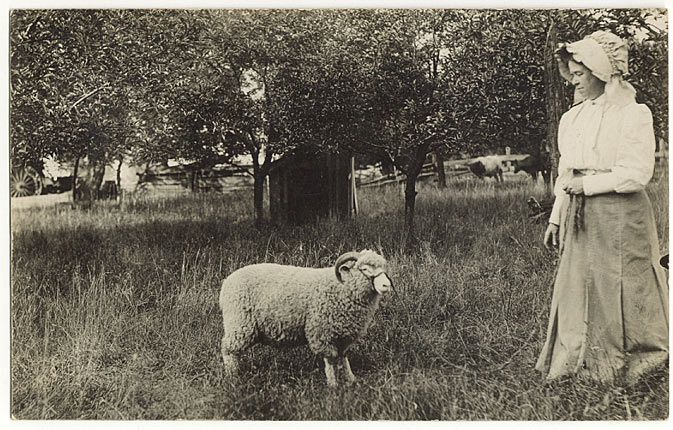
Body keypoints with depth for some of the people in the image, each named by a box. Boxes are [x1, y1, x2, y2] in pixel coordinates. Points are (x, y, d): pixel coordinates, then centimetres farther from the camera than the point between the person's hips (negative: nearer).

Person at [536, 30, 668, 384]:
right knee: (576, 286, 6)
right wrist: (555, 219, 12)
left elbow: (637, 174, -14)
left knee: (619, 290, 1)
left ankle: (622, 368, 15)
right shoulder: (572, 118, 13)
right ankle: (578, 364, 16)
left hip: (619, 215, -6)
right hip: (579, 216, 6)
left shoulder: (634, 115, -7)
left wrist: (587, 185, -12)